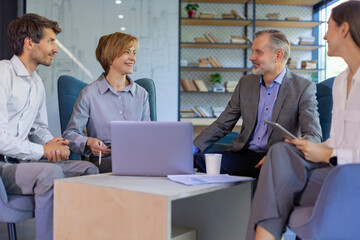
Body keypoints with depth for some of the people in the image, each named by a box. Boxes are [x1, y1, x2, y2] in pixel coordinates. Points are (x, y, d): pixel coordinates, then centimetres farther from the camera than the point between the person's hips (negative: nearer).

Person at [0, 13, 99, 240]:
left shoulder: (37, 82, 16)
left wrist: (52, 143, -1)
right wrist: (43, 150, -15)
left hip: (24, 160, 8)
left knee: (88, 169, -6)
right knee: (50, 172, -33)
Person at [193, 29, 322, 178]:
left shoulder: (304, 88, -3)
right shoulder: (245, 83, 13)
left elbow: (314, 136, -10)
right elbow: (222, 125, 14)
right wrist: (194, 147, -2)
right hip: (244, 155, 4)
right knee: (199, 159, -22)